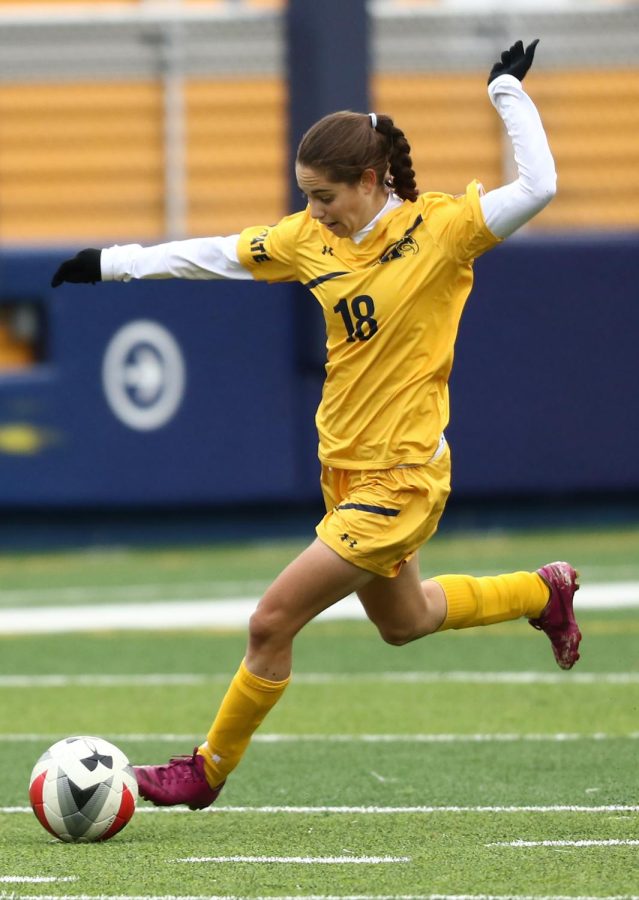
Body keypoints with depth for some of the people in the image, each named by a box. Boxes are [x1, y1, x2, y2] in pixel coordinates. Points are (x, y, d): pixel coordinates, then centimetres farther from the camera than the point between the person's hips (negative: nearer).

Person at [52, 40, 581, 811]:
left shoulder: (441, 227, -15)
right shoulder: (312, 238, 1)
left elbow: (537, 186, -25)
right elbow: (215, 255, 12)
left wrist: (508, 90, -21)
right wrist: (112, 263, 12)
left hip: (400, 477, -7)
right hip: (345, 466, 7)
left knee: (271, 623, -9)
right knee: (402, 621, 26)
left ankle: (209, 769, 10)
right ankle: (545, 593, 48)